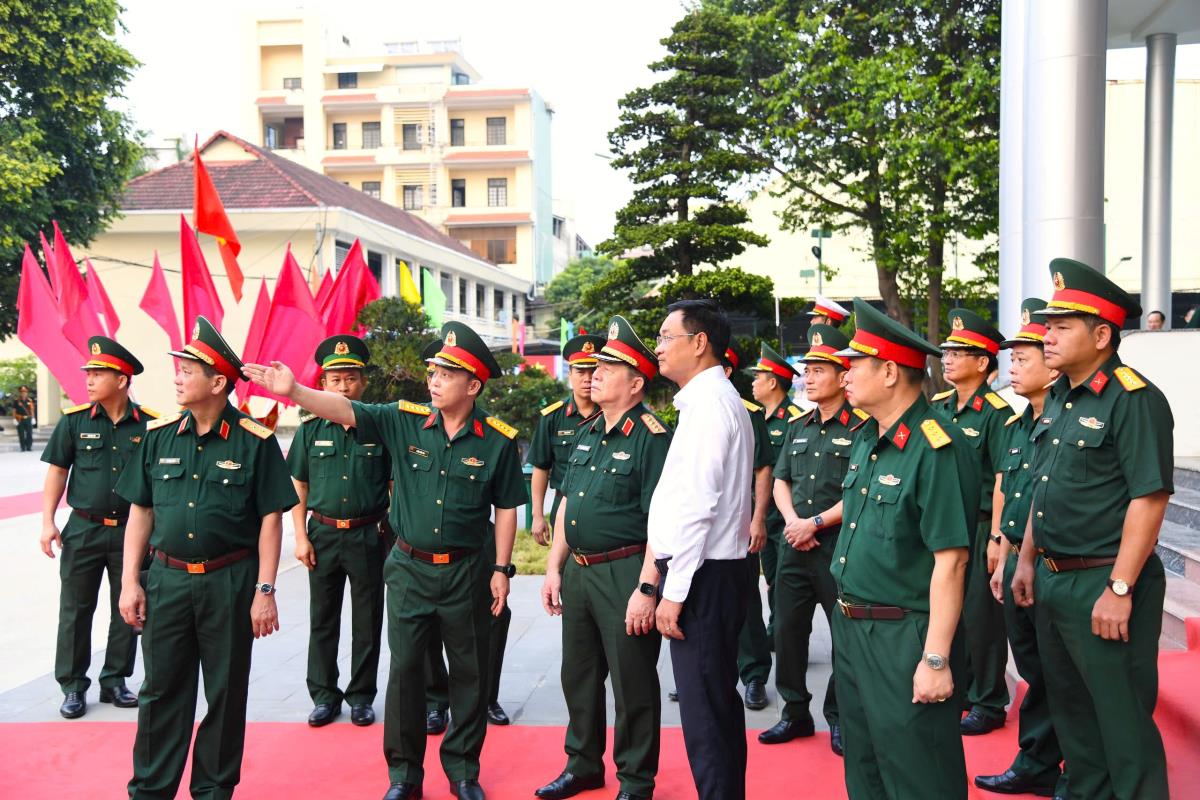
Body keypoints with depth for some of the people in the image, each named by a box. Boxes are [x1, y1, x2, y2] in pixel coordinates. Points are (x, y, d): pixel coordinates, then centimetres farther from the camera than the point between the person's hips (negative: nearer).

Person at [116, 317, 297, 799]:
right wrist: (130, 581, 4)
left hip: (230, 582, -3)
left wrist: (265, 591, -10)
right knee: (161, 690, 12)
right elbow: (140, 511, 9)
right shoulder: (159, 435, 4)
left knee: (226, 692, 10)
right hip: (167, 579, 3)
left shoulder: (255, 441, -8)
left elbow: (271, 519, -7)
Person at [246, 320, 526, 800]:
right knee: (404, 671, 9)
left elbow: (506, 507, -1)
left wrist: (501, 568, -2)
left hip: (467, 571, -1)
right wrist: (293, 391, -29)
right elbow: (344, 410, -14)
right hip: (409, 567, 1)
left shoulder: (497, 440, -8)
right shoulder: (404, 420, -5)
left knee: (469, 673, 11)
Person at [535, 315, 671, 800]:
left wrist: (647, 588, -23)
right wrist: (554, 568, 14)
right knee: (578, 677, 20)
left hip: (624, 573, -8)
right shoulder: (585, 433, 11)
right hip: (578, 572, 8)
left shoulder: (651, 438, -14)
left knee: (632, 685, 6)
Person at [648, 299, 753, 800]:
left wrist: (674, 591, -19)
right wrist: (673, 580, 17)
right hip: (713, 571, 10)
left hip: (703, 574, -10)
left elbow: (697, 505, -21)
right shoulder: (714, 398, 16)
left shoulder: (709, 403, -15)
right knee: (718, 702, 18)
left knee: (704, 709, -2)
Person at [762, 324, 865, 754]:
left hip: (840, 544, -6)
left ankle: (839, 718, 20)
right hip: (795, 543, 6)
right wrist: (792, 520, -4)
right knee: (788, 628, 10)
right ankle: (795, 712, 26)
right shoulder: (798, 426, 12)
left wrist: (816, 522, -14)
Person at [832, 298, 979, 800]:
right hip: (850, 628, 9)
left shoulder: (939, 450, -20)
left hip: (904, 640, -9)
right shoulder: (865, 439, 8)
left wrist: (936, 660, -22)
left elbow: (950, 563, -22)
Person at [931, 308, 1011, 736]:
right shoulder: (936, 407, 9)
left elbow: (1002, 481, -14)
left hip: (979, 527, -7)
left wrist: (995, 538, -17)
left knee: (981, 615, 2)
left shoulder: (996, 412, -11)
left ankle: (989, 703, 16)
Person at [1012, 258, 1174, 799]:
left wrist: (1119, 590, -22)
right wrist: (1027, 560, 15)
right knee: (1069, 707, 20)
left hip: (1103, 585, -8)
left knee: (1122, 718, 4)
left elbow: (1150, 498, -21)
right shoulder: (1058, 398, 10)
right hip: (1052, 581, 9)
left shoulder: (1133, 400, -16)